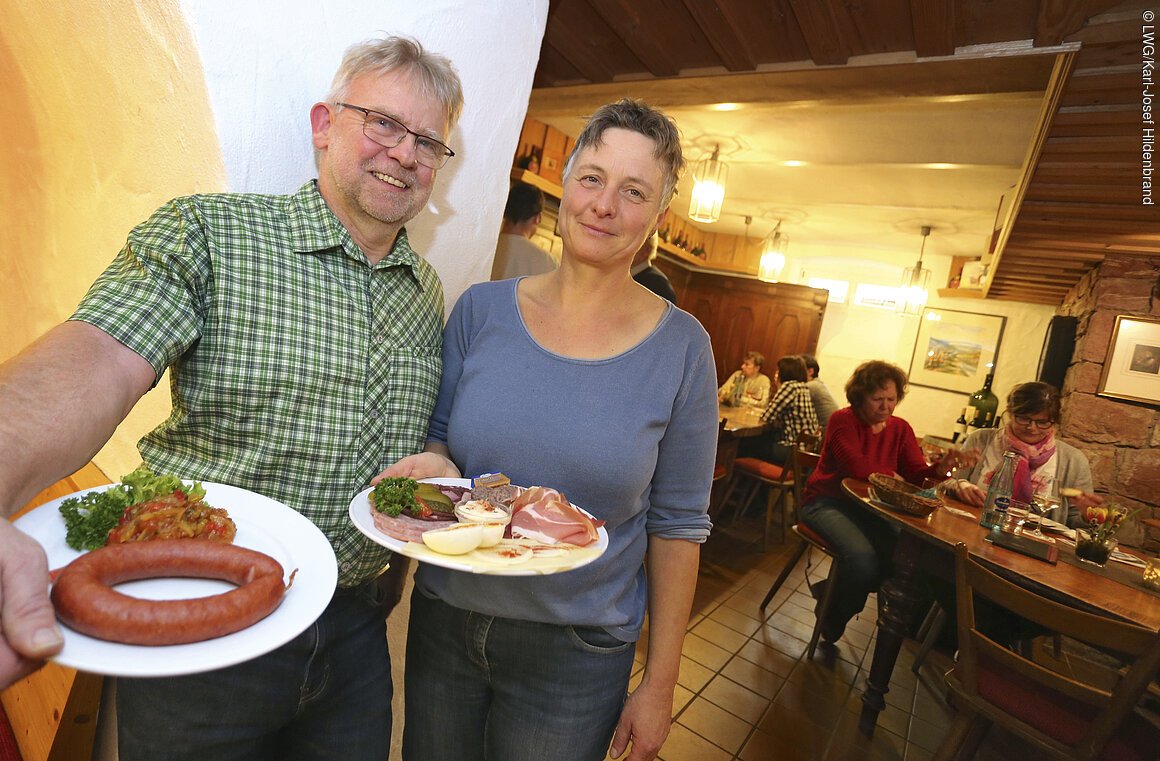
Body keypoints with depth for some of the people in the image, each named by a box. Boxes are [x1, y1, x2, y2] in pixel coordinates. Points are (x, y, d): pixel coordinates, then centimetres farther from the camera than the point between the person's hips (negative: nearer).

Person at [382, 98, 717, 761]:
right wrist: (435, 466, -20)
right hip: (443, 622, 3)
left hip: (574, 655, -2)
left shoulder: (681, 347, -11)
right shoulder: (482, 309, -6)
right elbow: (439, 435, 4)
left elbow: (676, 524, -6)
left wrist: (660, 686, -2)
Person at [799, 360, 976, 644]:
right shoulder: (843, 420, -11)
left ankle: (832, 594, 4)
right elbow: (856, 467, -25)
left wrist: (940, 468, -25)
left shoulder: (901, 429, 7)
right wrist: (894, 476, -14)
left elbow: (918, 474, -4)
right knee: (863, 558, -29)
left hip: (868, 508, 6)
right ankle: (834, 616, 4)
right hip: (827, 503, -6)